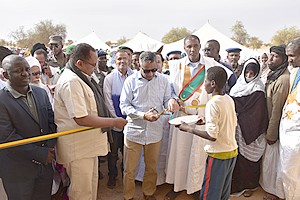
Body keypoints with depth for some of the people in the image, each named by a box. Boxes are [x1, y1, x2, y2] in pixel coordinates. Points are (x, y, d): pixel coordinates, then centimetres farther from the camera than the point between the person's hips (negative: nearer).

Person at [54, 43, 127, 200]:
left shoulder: (82, 78, 9)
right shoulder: (71, 82, -23)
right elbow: (81, 119, -28)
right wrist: (114, 122, -20)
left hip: (88, 144, 10)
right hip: (78, 147, -10)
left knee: (91, 187, 24)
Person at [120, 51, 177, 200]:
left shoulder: (163, 80, 2)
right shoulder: (131, 81, -5)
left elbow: (167, 101, 7)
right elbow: (124, 106, -7)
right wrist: (143, 115, -20)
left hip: (155, 131, 2)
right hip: (134, 130, -2)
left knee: (152, 167, 18)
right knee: (129, 169, 8)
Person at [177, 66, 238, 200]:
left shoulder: (212, 103, -22)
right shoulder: (229, 99, 2)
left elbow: (212, 136, -24)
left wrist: (189, 129, -14)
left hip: (219, 154, -8)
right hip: (232, 151, 8)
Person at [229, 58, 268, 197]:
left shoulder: (258, 90, -13)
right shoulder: (238, 85, 6)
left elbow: (258, 114, -15)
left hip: (249, 131, -5)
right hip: (236, 129, 5)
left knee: (248, 158, 7)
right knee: (236, 156, 14)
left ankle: (249, 185, 26)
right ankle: (236, 183, 31)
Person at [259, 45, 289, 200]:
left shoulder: (283, 79, -25)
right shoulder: (273, 75, 6)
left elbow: (277, 109, -23)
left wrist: (271, 134, -17)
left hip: (275, 128, -9)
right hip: (269, 124, 9)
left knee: (272, 159, 7)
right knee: (268, 157, 22)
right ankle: (267, 184, 41)